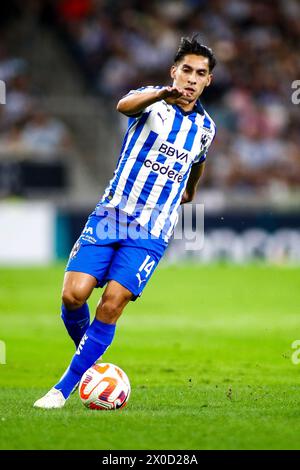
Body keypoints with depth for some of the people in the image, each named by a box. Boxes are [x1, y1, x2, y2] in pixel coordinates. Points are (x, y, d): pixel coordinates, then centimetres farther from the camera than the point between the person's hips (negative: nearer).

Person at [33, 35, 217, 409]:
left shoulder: (204, 127, 11)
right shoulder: (153, 102, -2)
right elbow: (125, 105, -28)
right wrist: (162, 94, -48)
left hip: (151, 233, 1)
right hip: (110, 216, -1)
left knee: (111, 305, -15)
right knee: (73, 295, -15)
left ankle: (64, 389, -7)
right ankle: (90, 356, 16)